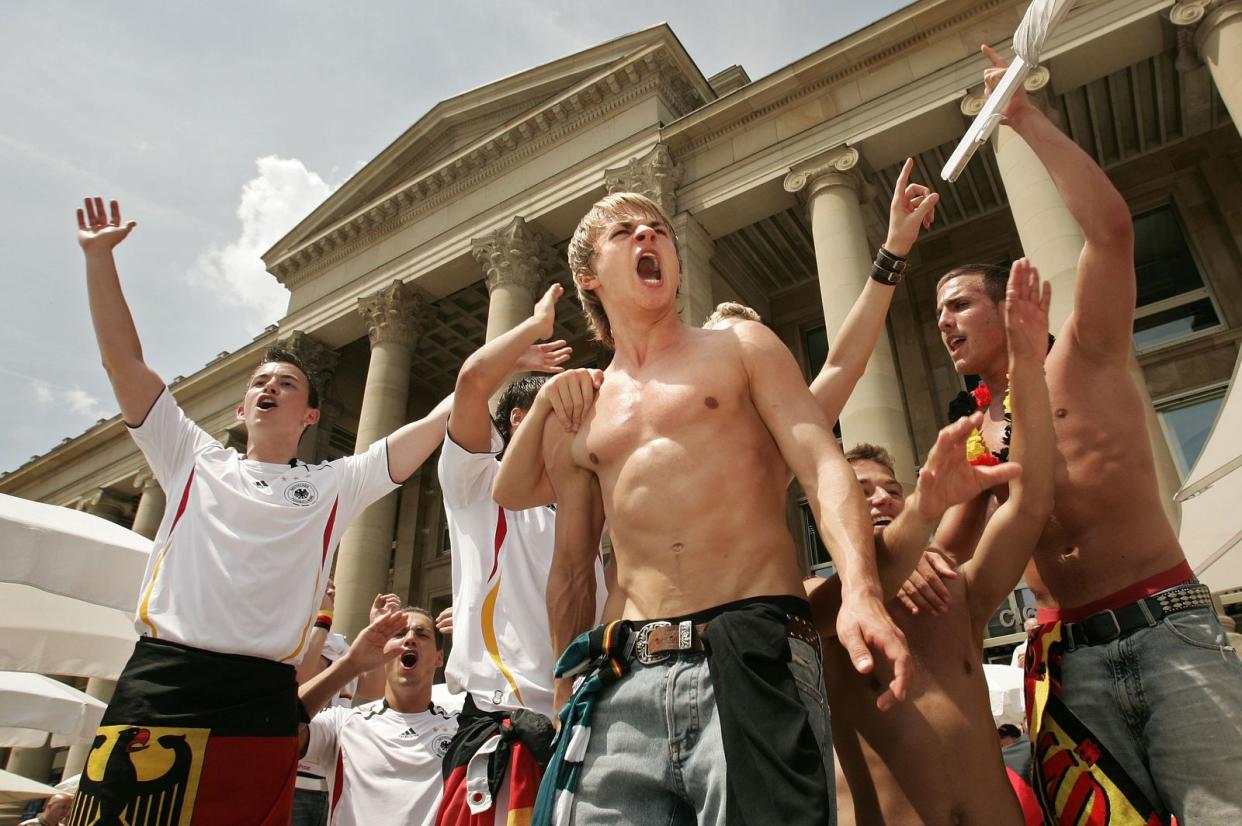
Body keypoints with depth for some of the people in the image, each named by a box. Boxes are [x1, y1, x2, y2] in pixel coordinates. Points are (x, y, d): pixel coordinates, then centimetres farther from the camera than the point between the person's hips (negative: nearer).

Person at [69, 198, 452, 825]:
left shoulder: (336, 485, 13)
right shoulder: (196, 460, 16)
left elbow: (435, 424, 9)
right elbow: (124, 359, 14)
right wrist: (98, 255, 13)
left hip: (261, 703, 0)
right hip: (156, 685, 1)